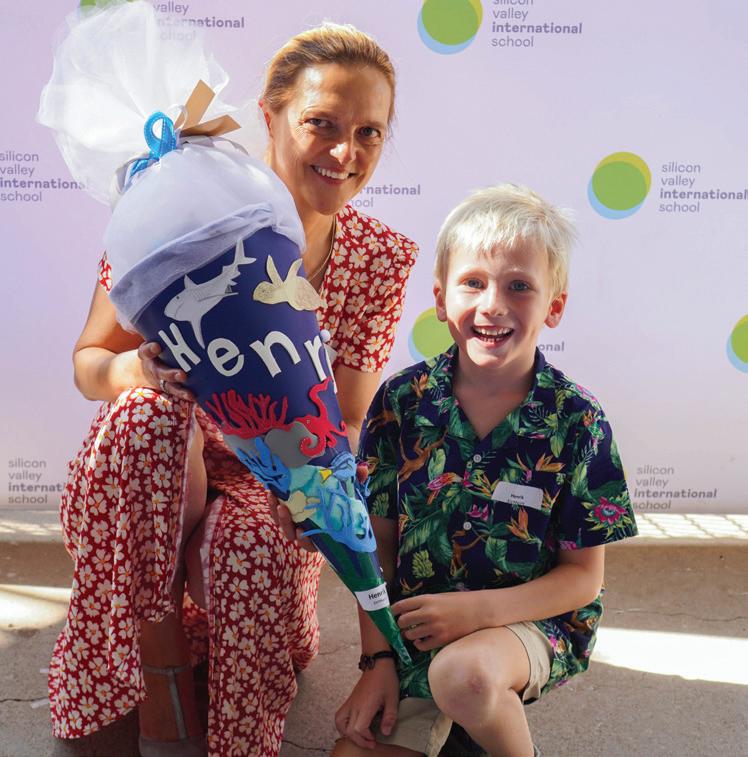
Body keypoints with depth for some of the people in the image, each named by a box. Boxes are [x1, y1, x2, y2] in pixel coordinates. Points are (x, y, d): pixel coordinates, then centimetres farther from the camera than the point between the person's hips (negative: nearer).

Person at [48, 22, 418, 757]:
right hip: (151, 475, 1)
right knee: (149, 409, -33)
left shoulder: (382, 257, -8)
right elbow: (88, 363, -7)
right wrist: (136, 371, -31)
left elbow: (345, 425, -5)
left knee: (256, 561, -34)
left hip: (275, 483, 0)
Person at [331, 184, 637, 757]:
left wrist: (477, 609, -22)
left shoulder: (576, 420, -12)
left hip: (535, 619, -3)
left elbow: (583, 576, -8)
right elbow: (379, 542, 0)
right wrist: (378, 659, -6)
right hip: (416, 626, 3)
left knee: (462, 672, -33)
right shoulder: (401, 401, -6)